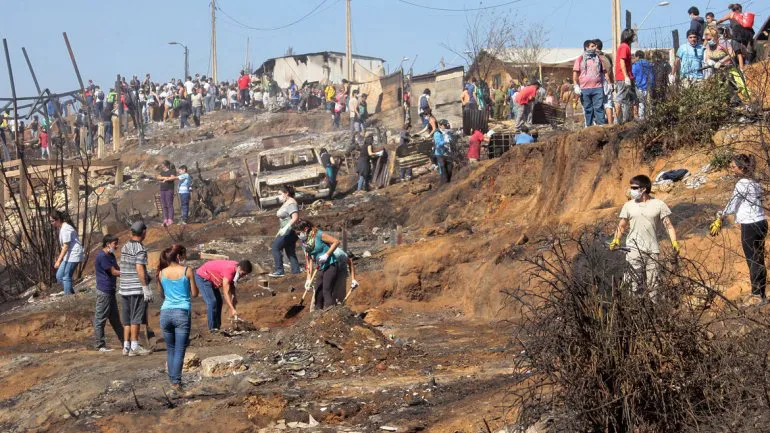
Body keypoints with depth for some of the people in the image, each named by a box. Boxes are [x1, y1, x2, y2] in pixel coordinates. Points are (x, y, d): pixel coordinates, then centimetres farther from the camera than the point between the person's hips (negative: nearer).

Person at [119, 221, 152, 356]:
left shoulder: (125, 247, 12)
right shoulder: (140, 249, -12)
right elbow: (139, 269, -18)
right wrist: (146, 288, -17)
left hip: (124, 288, 7)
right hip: (137, 288, -7)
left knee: (127, 319, 10)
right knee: (136, 319, -4)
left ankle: (126, 346, 11)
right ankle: (134, 347, -4)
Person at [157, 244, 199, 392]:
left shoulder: (162, 273, 6)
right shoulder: (187, 271, -4)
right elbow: (194, 294, 3)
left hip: (165, 312, 3)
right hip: (182, 313, -3)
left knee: (170, 349, 15)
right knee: (179, 350, -3)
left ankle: (172, 379, 12)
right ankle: (176, 382, -12)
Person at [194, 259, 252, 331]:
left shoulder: (236, 268, -8)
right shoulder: (229, 270, -35)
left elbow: (231, 284, 10)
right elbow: (225, 292, -35)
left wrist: (234, 296, -5)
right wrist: (232, 309, -38)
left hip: (211, 278, 10)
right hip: (202, 277, -10)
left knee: (218, 301, 11)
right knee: (212, 302, -18)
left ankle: (217, 327, 14)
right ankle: (212, 328, -14)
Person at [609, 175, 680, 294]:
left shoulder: (659, 205, 4)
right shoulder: (628, 206, 9)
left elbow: (668, 225, 4)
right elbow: (622, 226, 12)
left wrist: (674, 242, -10)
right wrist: (616, 240, -5)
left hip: (652, 250, 0)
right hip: (634, 249, 0)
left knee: (652, 284, -1)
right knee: (635, 284, -11)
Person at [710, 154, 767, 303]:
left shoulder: (742, 184, -15)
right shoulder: (755, 183, 10)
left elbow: (732, 206, -8)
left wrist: (720, 217, 7)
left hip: (750, 226, -9)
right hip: (761, 223, 9)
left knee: (753, 261, -1)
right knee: (759, 260, 14)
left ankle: (758, 294, 3)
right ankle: (760, 293, 21)